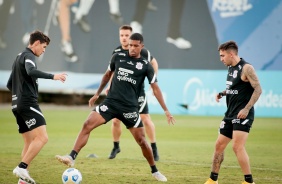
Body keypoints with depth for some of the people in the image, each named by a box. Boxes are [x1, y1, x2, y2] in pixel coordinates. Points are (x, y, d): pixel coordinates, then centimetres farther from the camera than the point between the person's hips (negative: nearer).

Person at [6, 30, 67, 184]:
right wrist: (53, 76, -28)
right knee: (42, 137, -16)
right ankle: (22, 168, -23)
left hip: (17, 105, 10)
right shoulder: (28, 55, -6)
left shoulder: (19, 57, 24)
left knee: (29, 142, 12)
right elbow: (31, 71, -29)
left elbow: (9, 84, 29)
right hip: (28, 104, -10)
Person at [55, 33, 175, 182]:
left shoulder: (145, 66, 0)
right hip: (111, 102, 2)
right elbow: (108, 75, 23)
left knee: (141, 140, 1)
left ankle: (155, 171, 19)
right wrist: (97, 94, 25)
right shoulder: (118, 57, 6)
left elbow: (155, 88, 2)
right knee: (87, 125, -17)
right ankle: (71, 158, -18)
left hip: (130, 108, -2)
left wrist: (166, 110, -3)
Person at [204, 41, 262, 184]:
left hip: (243, 114, -9)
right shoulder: (231, 68, 12)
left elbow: (258, 89, -17)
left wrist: (246, 109, -23)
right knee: (219, 145, 10)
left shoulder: (246, 68, -13)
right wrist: (222, 93, 7)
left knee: (237, 146, -17)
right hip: (230, 114, 9)